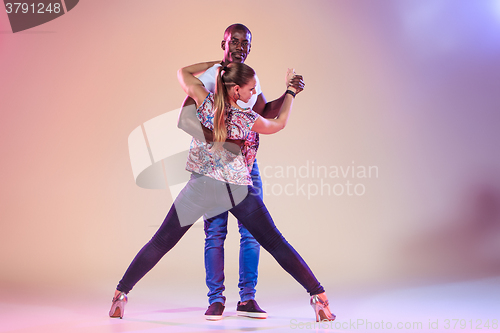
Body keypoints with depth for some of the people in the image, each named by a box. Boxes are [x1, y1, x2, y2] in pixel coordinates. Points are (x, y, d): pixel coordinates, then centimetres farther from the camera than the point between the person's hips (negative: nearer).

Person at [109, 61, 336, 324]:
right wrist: (291, 92, 28)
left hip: (201, 186, 1)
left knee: (161, 242, 10)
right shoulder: (248, 119, -4)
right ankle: (318, 295, 2)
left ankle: (121, 292, 13)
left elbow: (183, 72, 15)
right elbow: (279, 123, 18)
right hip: (238, 188, -1)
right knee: (275, 243, 4)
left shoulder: (206, 102, -3)